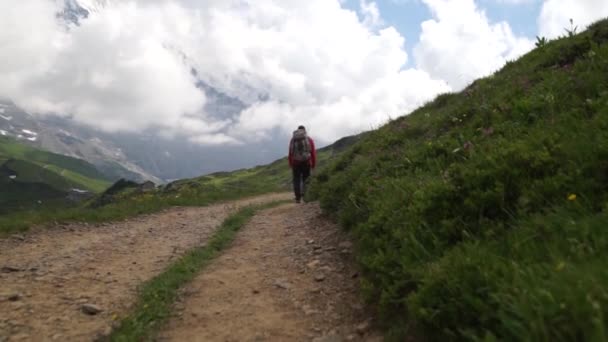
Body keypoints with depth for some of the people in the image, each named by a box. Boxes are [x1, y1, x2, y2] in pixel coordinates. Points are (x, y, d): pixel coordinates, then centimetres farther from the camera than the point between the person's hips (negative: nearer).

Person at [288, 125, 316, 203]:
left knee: (296, 180, 7)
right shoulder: (309, 139, 2)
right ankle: (305, 195, -1)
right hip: (306, 162, -1)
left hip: (295, 163, 2)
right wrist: (313, 164, 4)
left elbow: (290, 153, 5)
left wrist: (290, 164, 10)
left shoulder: (292, 139, 7)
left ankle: (298, 198, 5)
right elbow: (313, 153, -2)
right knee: (306, 179, 9)